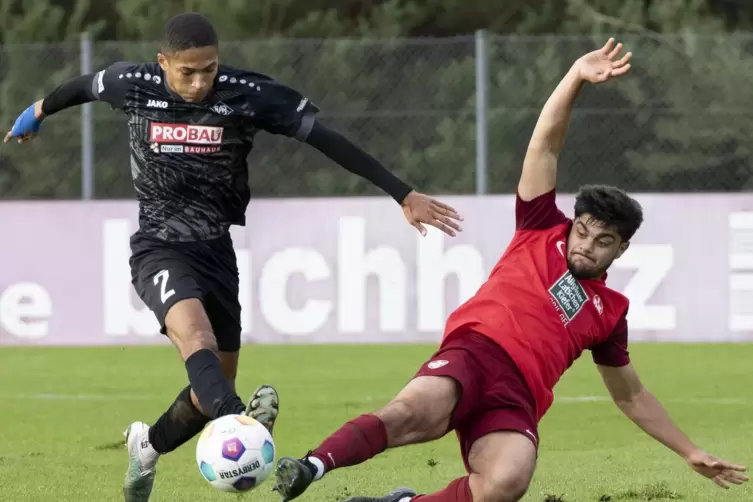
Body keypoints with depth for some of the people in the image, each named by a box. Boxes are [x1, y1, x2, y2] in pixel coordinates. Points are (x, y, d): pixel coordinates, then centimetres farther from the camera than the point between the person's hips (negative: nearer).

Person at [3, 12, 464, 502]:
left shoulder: (249, 95, -12)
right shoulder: (135, 86, -10)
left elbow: (330, 141, -10)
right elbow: (86, 86, 14)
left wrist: (404, 194, -12)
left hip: (217, 250, 3)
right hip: (159, 248, -3)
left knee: (214, 387, 10)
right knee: (197, 337, -32)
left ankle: (148, 444, 40)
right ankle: (241, 422, -61)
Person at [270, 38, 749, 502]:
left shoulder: (609, 310, 28)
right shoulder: (543, 230, 20)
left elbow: (631, 396, 38)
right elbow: (545, 145, 12)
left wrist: (691, 452, 36)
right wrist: (577, 77, 1)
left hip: (517, 400, 3)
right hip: (475, 350, -3)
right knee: (418, 411, -40)